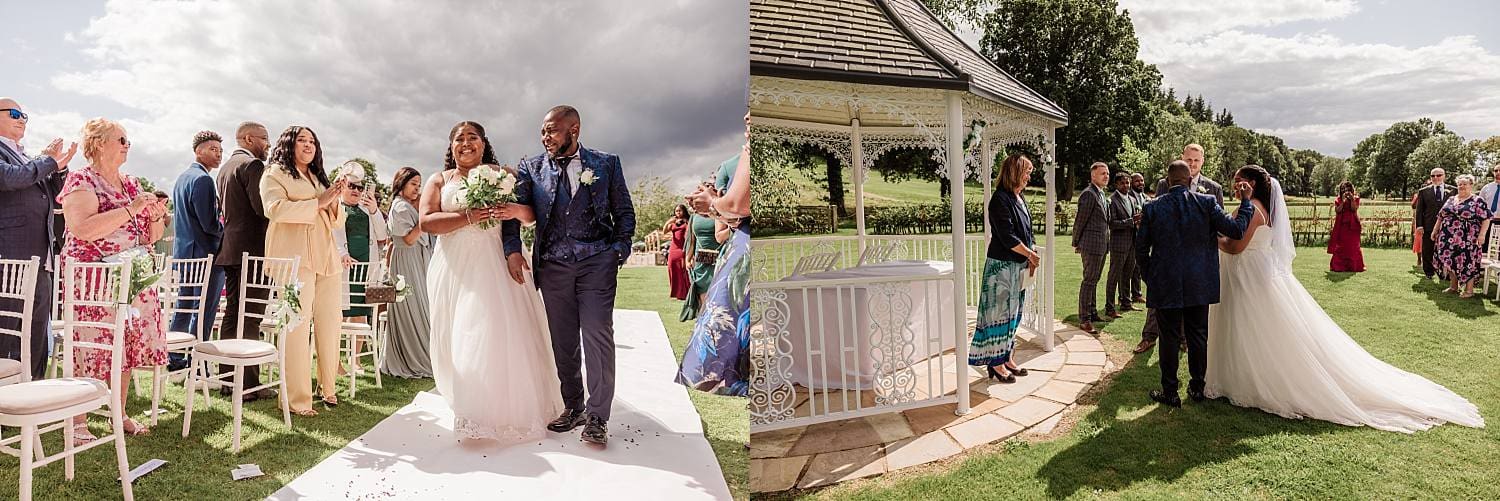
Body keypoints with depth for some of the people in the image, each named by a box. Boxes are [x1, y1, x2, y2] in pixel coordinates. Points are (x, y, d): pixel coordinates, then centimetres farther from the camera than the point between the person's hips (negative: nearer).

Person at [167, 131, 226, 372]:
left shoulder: (182, 178, 16)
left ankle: (174, 358, 24)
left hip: (183, 251, 10)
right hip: (204, 254, -10)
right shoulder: (203, 180, -15)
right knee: (204, 312, -4)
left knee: (183, 308, 17)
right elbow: (209, 224, -20)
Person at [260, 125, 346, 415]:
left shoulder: (319, 179, 27)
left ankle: (328, 387, 18)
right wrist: (318, 203, -11)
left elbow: (338, 223, 25)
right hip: (295, 258, -7)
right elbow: (275, 208, -11)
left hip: (326, 258, 7)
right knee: (298, 324, -12)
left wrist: (334, 202, 5)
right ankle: (298, 400, -10)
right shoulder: (275, 173, 8)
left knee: (331, 321, 6)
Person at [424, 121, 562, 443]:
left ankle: (512, 407, 3)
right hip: (456, 269, 1)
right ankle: (473, 410, 10)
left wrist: (515, 210, -14)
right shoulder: (439, 181, 13)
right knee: (460, 339, 0)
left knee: (503, 332, -8)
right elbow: (427, 221, -1)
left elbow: (532, 214, 9)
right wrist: (469, 217, -14)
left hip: (496, 265, -1)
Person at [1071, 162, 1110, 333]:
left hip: (1102, 245, 10)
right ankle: (1084, 319, -3)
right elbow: (1080, 220, -13)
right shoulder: (1088, 194, -14)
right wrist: (1076, 243, -7)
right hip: (1092, 244, -10)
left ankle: (1092, 313, 25)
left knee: (1094, 280, 16)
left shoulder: (1101, 194, 17)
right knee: (1089, 281, -7)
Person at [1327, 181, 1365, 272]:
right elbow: (1337, 210, -8)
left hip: (1352, 226, -1)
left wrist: (1352, 199, -17)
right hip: (1341, 225, 1)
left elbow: (1354, 209, -10)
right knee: (1340, 246, -2)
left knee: (1353, 246, -2)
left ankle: (1354, 265, 2)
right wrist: (1343, 201, -14)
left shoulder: (1355, 199, 5)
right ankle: (1339, 265, 2)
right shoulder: (1338, 200, 7)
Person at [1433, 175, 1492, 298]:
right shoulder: (1450, 200, 13)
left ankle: (1469, 290, 7)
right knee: (1451, 262, 10)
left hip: (1467, 240, -5)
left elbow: (1486, 218, -8)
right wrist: (1435, 231, 16)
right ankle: (1453, 286, 21)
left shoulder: (1477, 201, -3)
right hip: (1449, 239, 5)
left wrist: (1482, 234, -16)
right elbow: (1440, 217, 19)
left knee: (1468, 263, -1)